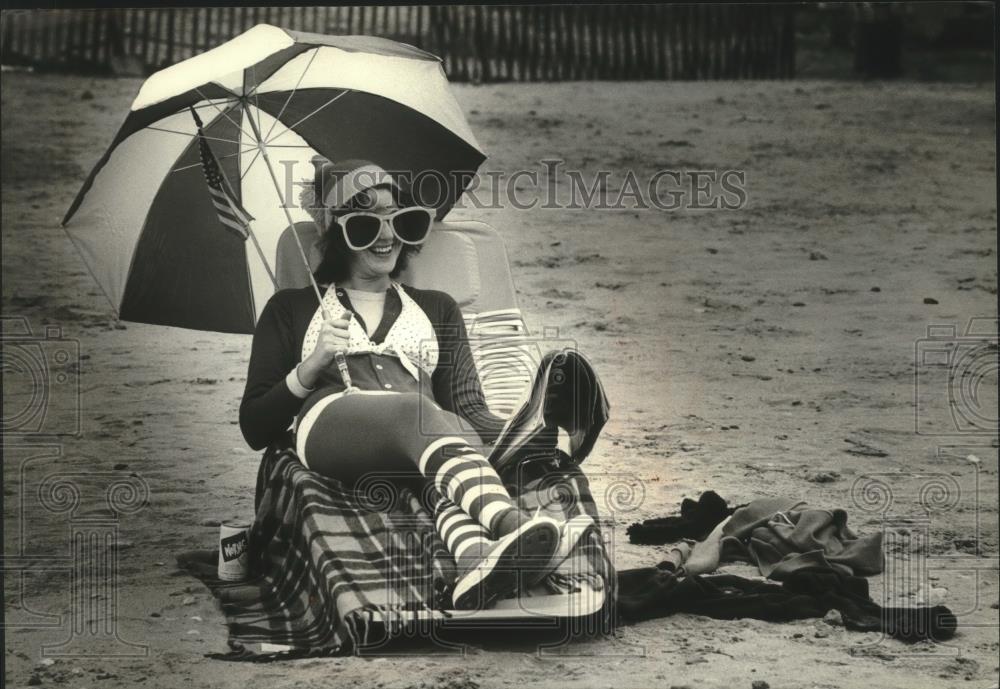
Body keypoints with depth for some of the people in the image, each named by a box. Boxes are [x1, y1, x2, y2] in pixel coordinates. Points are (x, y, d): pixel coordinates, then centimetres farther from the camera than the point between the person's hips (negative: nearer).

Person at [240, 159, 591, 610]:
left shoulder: (436, 310, 34)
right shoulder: (291, 310, 26)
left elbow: (467, 406, 17)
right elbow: (255, 430, 18)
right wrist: (312, 365, 0)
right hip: (329, 424, -2)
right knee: (417, 411, -39)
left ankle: (475, 557, -71)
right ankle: (510, 524, -69)